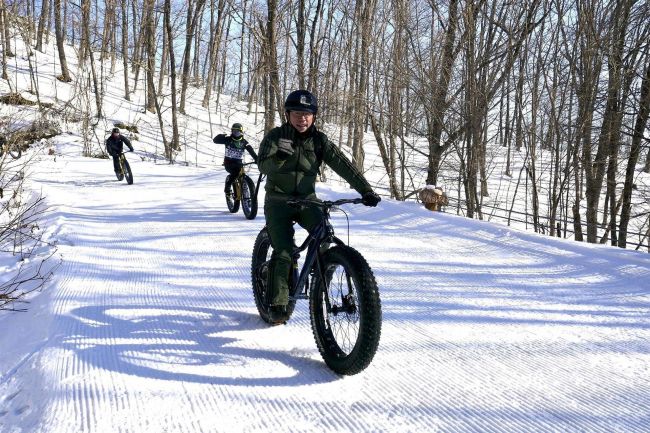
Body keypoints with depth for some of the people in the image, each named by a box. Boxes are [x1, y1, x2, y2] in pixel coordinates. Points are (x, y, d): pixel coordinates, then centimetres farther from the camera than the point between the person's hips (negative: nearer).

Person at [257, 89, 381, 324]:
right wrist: (279, 155, -40)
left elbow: (342, 164, -10)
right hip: (278, 201, -2)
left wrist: (366, 190, -21)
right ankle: (277, 304, 0)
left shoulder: (319, 140, 0)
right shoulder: (275, 136, -5)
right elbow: (263, 166, -18)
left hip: (307, 199, 2)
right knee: (283, 252, -15)